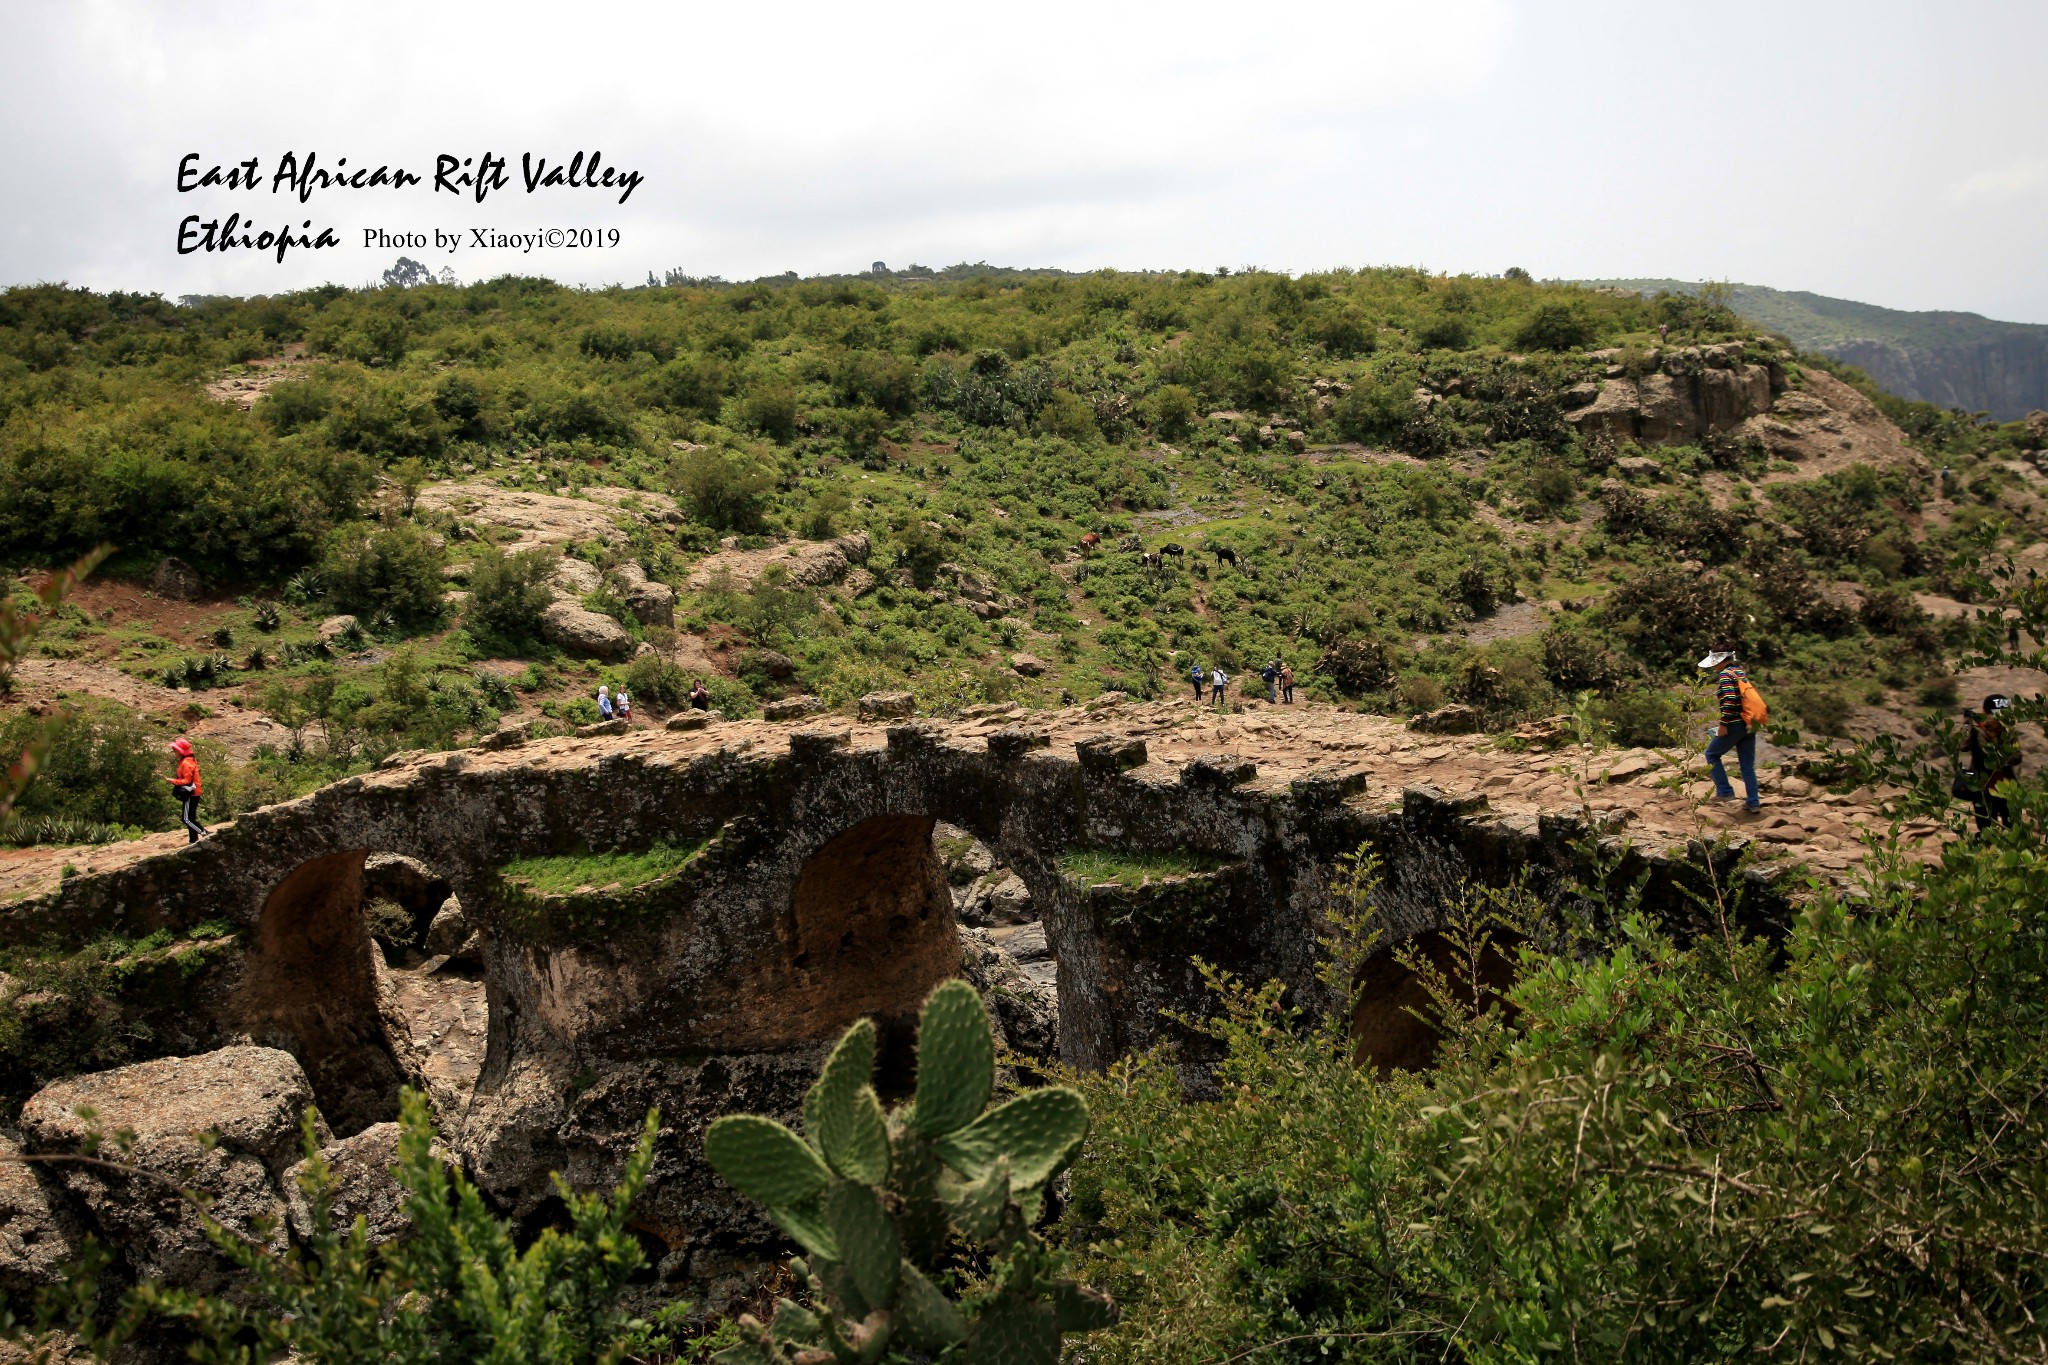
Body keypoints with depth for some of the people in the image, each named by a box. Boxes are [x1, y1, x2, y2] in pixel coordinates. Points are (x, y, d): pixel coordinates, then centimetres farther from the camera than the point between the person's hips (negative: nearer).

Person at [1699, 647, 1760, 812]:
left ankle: (1725, 791, 3)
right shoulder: (1740, 672, 16)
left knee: (1712, 754, 8)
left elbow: (1729, 700, -23)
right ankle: (1753, 802, 11)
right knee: (1747, 764, 11)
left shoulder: (1725, 675, -11)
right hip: (1749, 724, 8)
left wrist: (1723, 724, -20)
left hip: (1735, 725, -8)